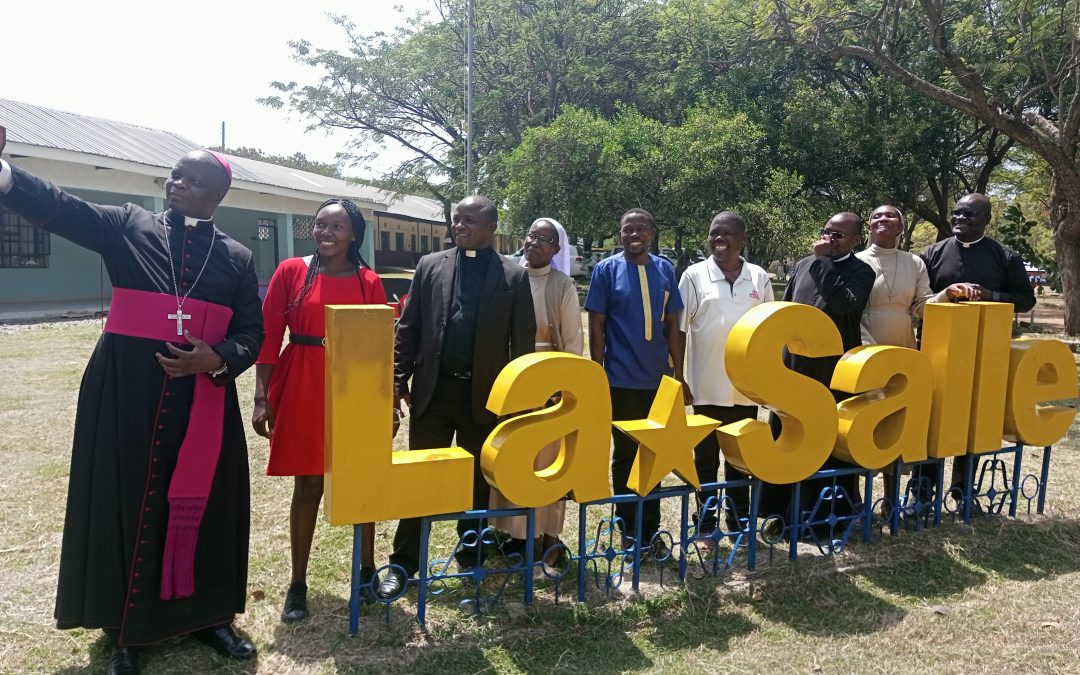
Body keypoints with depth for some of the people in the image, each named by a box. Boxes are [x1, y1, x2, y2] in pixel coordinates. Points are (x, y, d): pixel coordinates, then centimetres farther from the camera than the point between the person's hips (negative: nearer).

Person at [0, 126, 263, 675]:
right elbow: (58, 208, -10)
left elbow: (251, 333, 4)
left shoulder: (236, 258, 6)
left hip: (203, 400, 1)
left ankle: (206, 615, 26)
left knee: (201, 506, 8)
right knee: (125, 506, 6)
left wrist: (216, 359, -16)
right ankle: (126, 630, 22)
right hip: (124, 396, -1)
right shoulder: (127, 227, 5)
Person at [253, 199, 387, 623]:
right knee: (307, 485, 6)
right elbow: (269, 336, -1)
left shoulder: (369, 282, 3)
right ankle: (297, 584, 18)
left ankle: (367, 571, 27)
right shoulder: (291, 272, 0)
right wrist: (261, 397, -6)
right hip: (302, 391, -1)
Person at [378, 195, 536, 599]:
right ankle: (403, 564, 18)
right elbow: (408, 328, 5)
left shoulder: (514, 276, 0)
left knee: (478, 482, 12)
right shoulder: (430, 266, 5)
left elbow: (523, 340, 1)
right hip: (433, 389, 1)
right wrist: (399, 380, 0)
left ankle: (471, 559, 29)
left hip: (485, 393, -1)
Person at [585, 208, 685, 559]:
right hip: (622, 380, -3)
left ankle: (650, 530, 26)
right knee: (626, 454, 9)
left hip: (658, 379, 3)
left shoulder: (665, 270, 6)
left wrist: (678, 374, 7)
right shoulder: (606, 270, -4)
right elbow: (596, 326, -4)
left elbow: (672, 325, 8)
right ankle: (629, 530, 25)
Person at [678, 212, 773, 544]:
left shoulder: (759, 278, 5)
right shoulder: (694, 276, -2)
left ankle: (739, 523, 26)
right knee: (706, 460, 8)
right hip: (707, 387, -2)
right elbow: (678, 329, -1)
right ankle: (705, 526, 19)